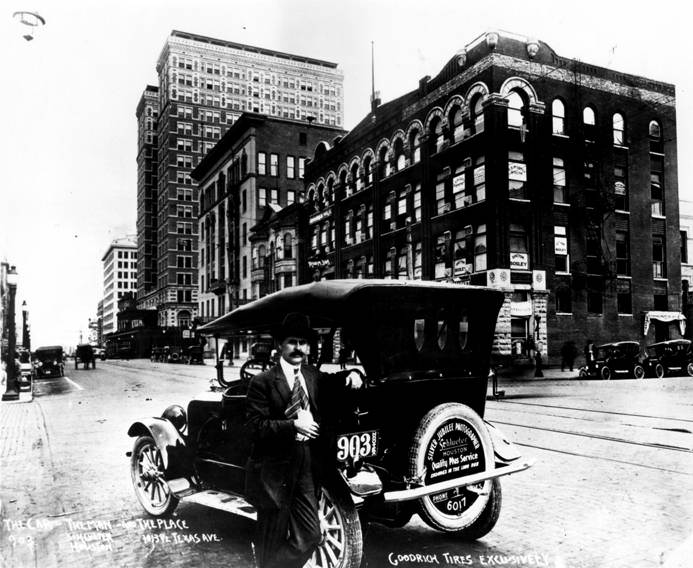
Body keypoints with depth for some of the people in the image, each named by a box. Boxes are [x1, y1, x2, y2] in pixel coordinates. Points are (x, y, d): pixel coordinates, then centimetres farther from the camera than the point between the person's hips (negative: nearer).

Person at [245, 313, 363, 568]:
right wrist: (293, 425, -24)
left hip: (308, 468, 6)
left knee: (309, 535, 8)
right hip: (275, 468, -5)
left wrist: (351, 374, 6)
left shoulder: (313, 376, 10)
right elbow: (255, 425, -14)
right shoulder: (262, 382, -9)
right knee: (272, 542, 7)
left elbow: (332, 382, 28)